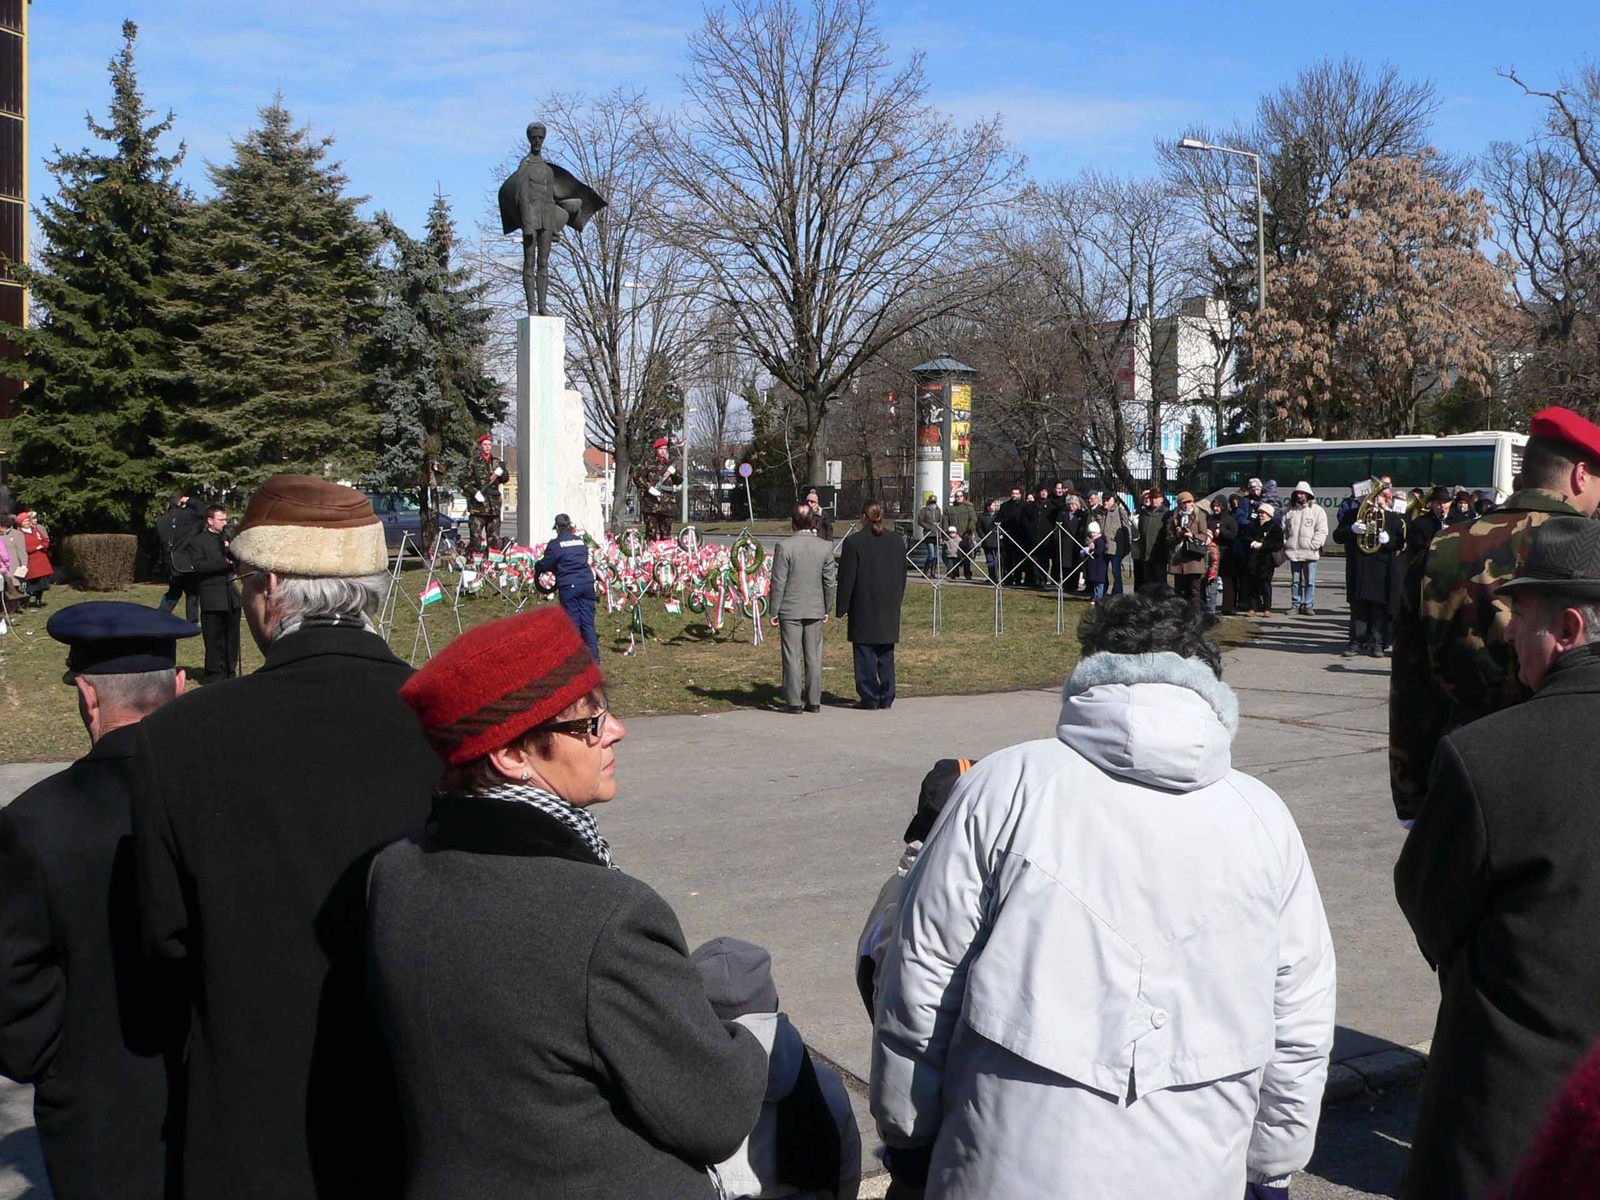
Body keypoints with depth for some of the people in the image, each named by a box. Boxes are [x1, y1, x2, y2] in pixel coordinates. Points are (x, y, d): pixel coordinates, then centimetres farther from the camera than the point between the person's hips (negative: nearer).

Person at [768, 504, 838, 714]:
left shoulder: (784, 547, -11)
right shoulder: (825, 547, -1)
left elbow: (778, 582, -10)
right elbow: (831, 582, 3)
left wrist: (774, 612, -4)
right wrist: (826, 609, 13)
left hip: (790, 610, -3)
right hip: (815, 610, 3)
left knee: (792, 657, 1)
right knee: (814, 656, 9)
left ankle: (793, 702, 2)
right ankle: (814, 701, 11)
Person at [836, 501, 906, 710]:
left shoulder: (853, 542, -9)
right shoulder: (897, 540, 7)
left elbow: (847, 578, -9)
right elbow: (902, 574, 13)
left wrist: (842, 607, -3)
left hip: (864, 606, -5)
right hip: (890, 607, 5)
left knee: (865, 654, 1)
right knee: (886, 654, 11)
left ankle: (869, 697, 1)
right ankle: (886, 698, 13)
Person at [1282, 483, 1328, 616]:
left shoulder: (1317, 511, 2)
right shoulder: (1290, 511, 14)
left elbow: (1321, 531, -3)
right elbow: (1284, 529, 17)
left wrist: (1314, 545, -12)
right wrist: (1284, 543, 4)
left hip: (1309, 552, -3)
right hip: (1293, 552, 3)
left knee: (1310, 581, -2)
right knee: (1295, 580, 8)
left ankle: (1308, 606, 2)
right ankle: (1295, 604, 13)